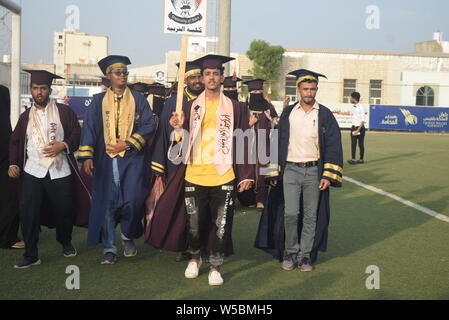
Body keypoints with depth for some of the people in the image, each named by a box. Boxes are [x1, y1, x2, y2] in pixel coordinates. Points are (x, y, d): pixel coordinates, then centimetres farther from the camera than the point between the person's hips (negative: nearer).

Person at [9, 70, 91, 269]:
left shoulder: (64, 112, 4)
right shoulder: (26, 116, 13)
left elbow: (77, 134, 2)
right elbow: (15, 142, 15)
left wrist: (63, 145, -16)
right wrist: (13, 164, 2)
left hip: (60, 171, -1)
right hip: (32, 172, 2)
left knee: (64, 211, 8)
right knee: (28, 213, -6)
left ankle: (66, 243, 35)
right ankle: (31, 256, 5)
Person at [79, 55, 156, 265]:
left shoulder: (138, 99, 8)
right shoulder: (99, 101, 10)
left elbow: (148, 125, 0)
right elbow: (89, 128, 3)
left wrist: (128, 143, -11)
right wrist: (87, 156, -8)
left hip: (132, 158, -1)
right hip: (105, 160, 1)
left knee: (131, 201, -9)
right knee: (107, 204, 2)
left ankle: (128, 236, 19)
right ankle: (109, 248, 13)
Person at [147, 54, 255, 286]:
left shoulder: (234, 108, 2)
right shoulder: (190, 107, 6)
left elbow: (242, 143, 2)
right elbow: (182, 142, 6)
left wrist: (246, 175, -2)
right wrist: (179, 128, -15)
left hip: (223, 176, -1)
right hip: (194, 175, 1)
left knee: (221, 225, 3)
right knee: (194, 223, 11)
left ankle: (215, 267, 19)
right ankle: (194, 258, 35)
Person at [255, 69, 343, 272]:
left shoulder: (325, 115, 2)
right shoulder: (288, 114, 6)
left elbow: (333, 146, 0)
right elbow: (278, 143, 9)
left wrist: (328, 175, -8)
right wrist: (275, 172, 3)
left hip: (314, 172, 0)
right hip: (290, 170, 0)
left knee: (310, 216, 4)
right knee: (290, 213, -7)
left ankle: (305, 255, 18)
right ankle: (290, 252, 11)